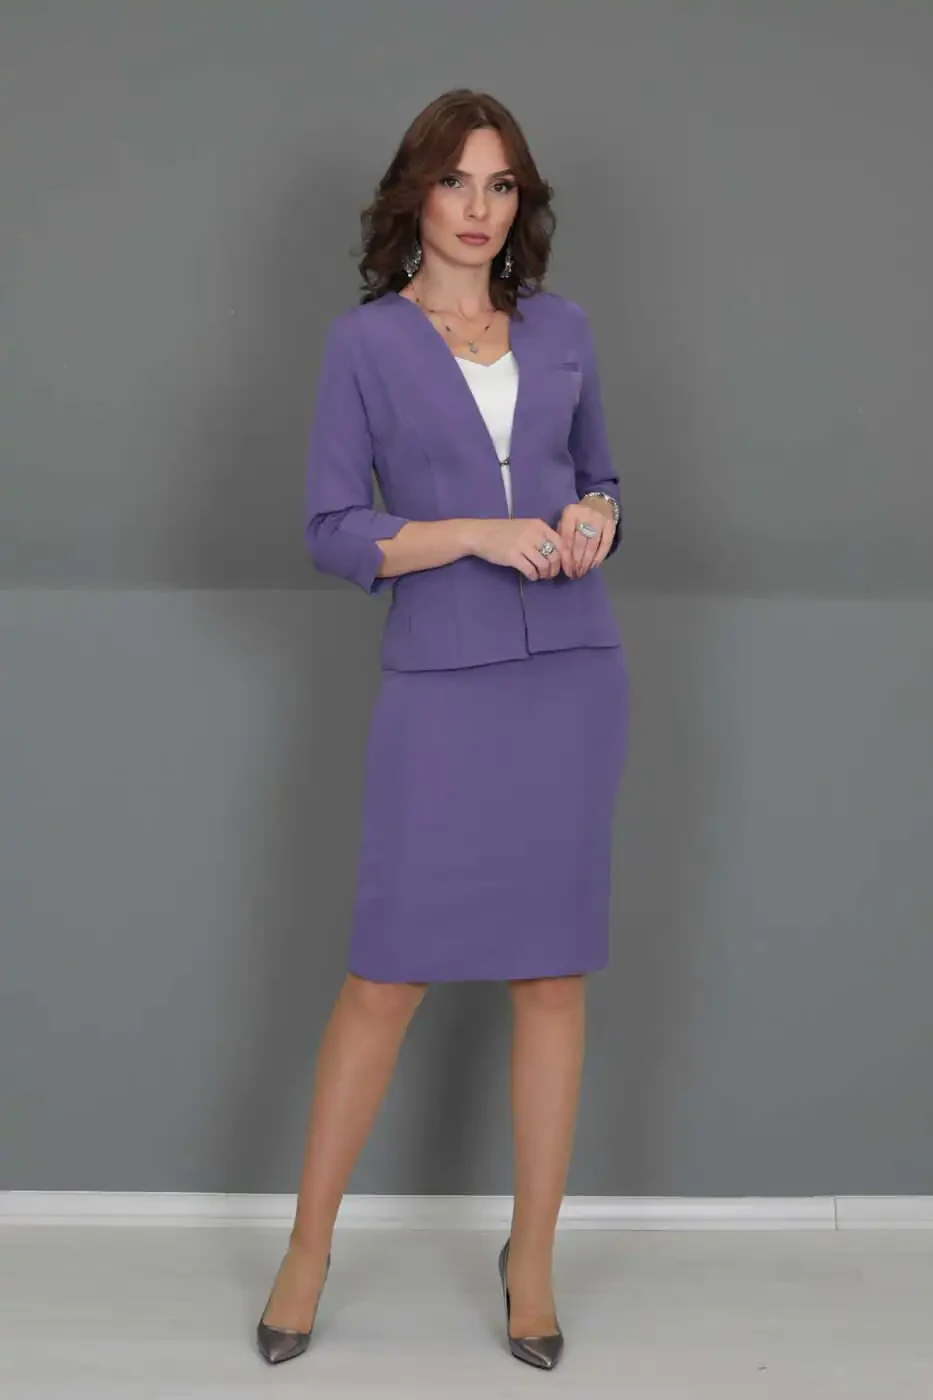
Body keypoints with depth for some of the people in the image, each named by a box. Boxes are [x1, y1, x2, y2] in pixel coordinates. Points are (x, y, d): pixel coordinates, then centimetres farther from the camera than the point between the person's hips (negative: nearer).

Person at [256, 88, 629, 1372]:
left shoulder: (561, 329, 10)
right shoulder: (365, 340, 1)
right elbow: (332, 530, -4)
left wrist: (595, 517, -3)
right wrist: (480, 534, -16)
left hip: (572, 672, 3)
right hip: (440, 684, -3)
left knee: (553, 970, 6)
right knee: (389, 973, -1)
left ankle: (533, 1257, 19)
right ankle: (308, 1250, 16)